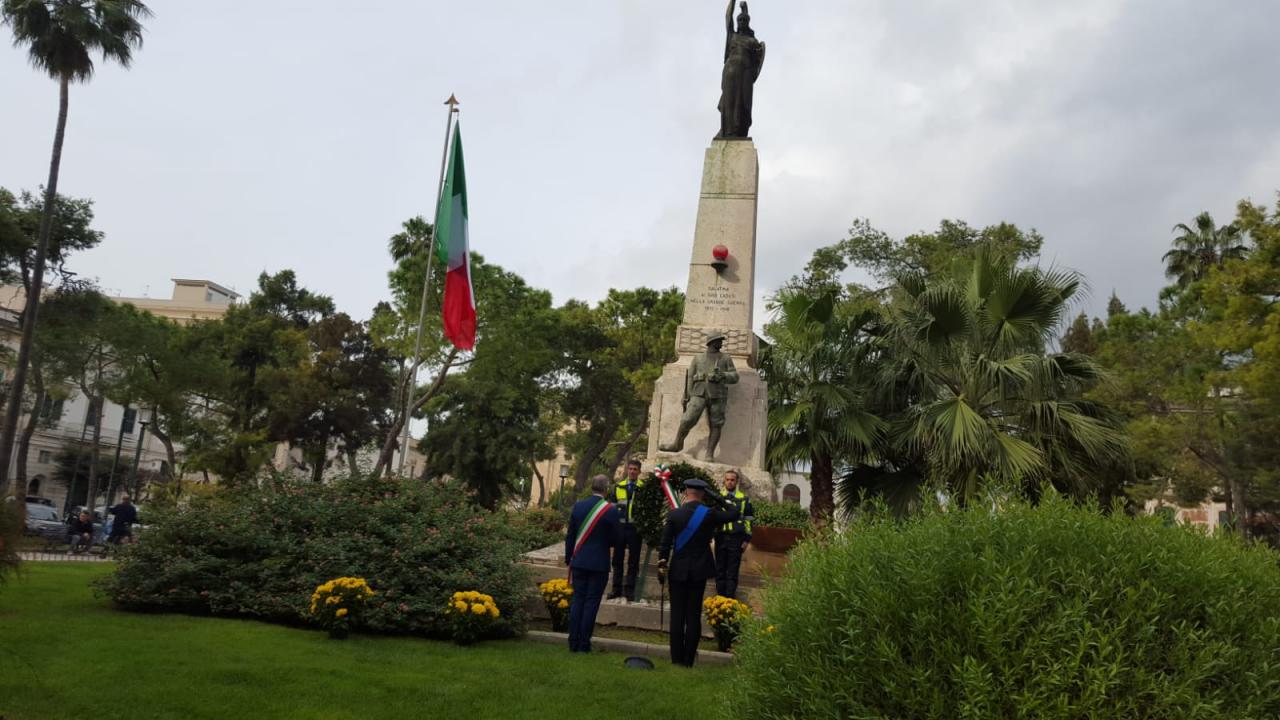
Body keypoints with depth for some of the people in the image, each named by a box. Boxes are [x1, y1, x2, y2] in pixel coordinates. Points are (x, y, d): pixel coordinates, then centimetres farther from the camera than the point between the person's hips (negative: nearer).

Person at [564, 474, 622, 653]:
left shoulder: (578, 506, 0)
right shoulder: (611, 510, -11)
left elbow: (570, 535, 6)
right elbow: (617, 540, -5)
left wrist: (568, 559, 16)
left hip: (579, 562, 3)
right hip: (599, 563, -3)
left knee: (578, 599, 10)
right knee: (591, 602, 3)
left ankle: (573, 642, 10)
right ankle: (584, 644, 4)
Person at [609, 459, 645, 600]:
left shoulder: (643, 487, -1)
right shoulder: (618, 487, 10)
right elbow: (613, 505, 15)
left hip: (635, 528, -3)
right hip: (620, 526, 3)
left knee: (633, 560, 4)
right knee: (617, 558, 7)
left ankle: (629, 589, 11)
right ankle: (617, 588, 15)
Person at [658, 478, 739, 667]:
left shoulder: (674, 515, -7)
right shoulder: (710, 514, -6)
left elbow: (665, 543, -7)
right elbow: (733, 514, 10)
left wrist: (662, 567, 1)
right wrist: (718, 498, 10)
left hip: (678, 570, 0)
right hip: (700, 570, 0)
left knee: (677, 615, 5)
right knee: (694, 615, 5)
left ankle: (677, 658, 7)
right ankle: (689, 659, 6)